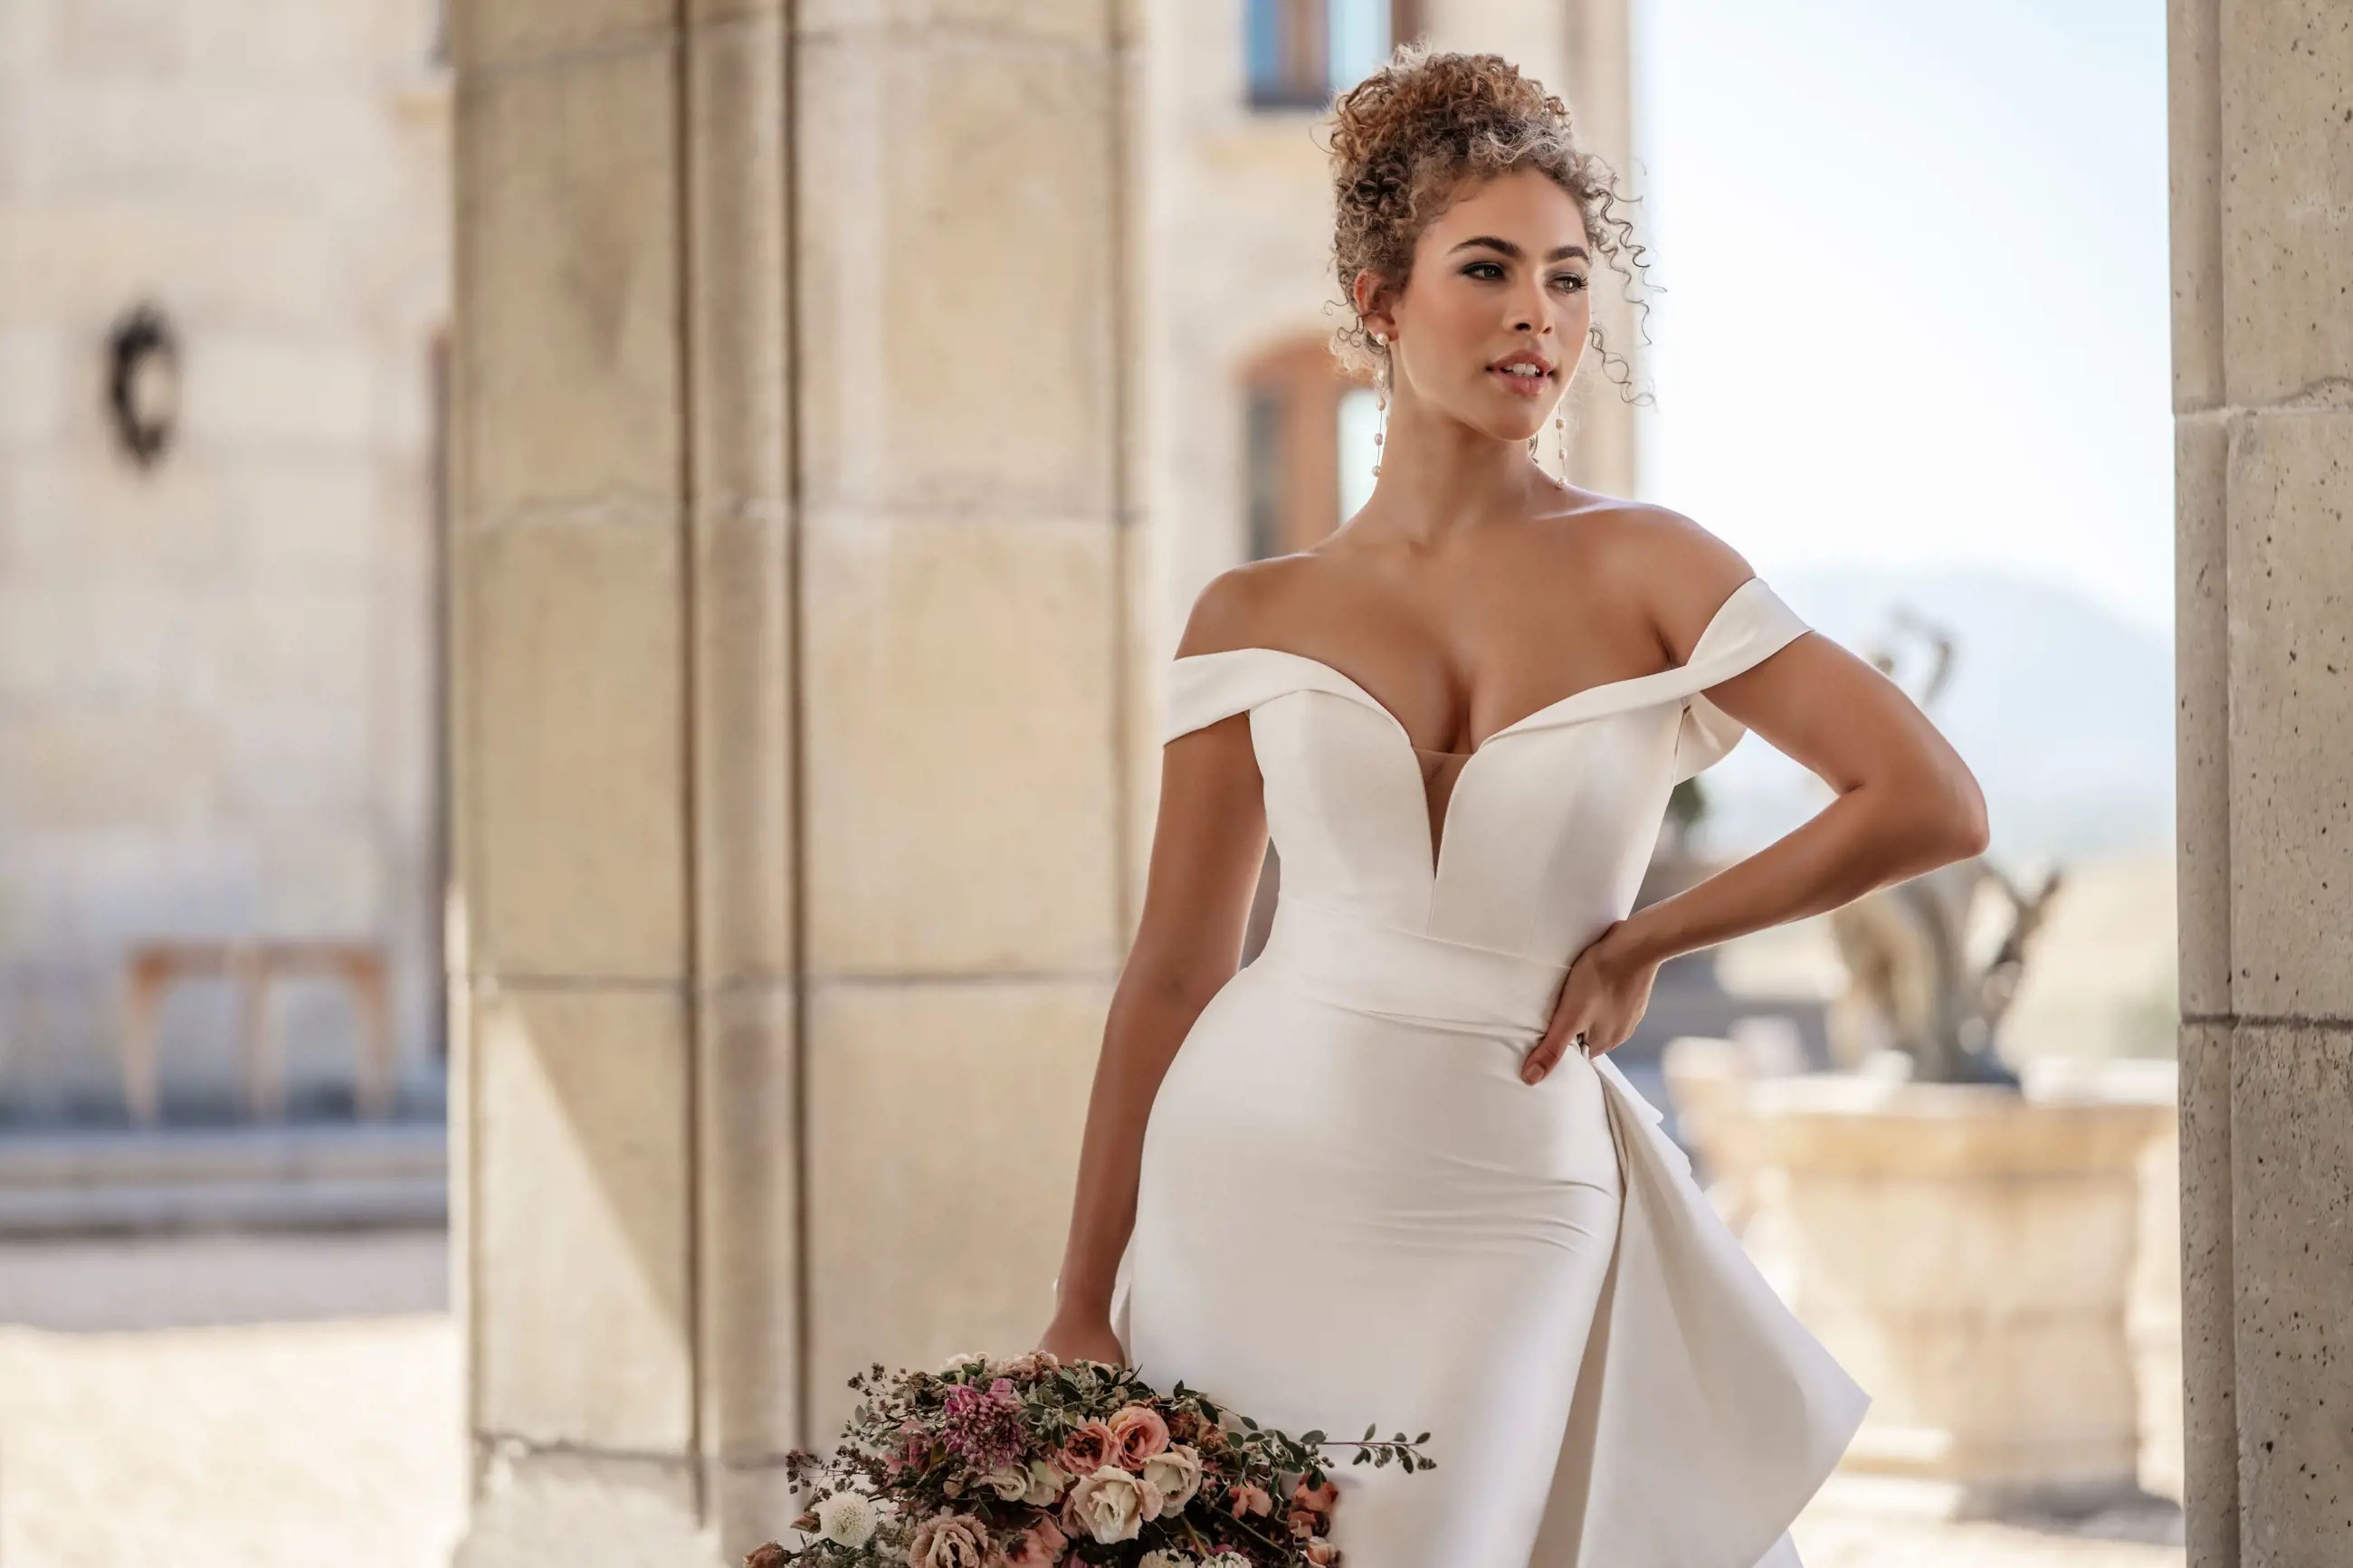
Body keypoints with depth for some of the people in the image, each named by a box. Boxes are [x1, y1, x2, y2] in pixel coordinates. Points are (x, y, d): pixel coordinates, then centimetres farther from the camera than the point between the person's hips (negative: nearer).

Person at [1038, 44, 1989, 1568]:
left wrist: (1640, 942, -2)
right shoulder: (1252, 620, 3)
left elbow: (1937, 804, -7)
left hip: (1506, 1207, -1)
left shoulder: (1644, 571, -3)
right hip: (1250, 1174, 2)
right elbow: (1172, 972, 5)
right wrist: (1084, 1309, 2)